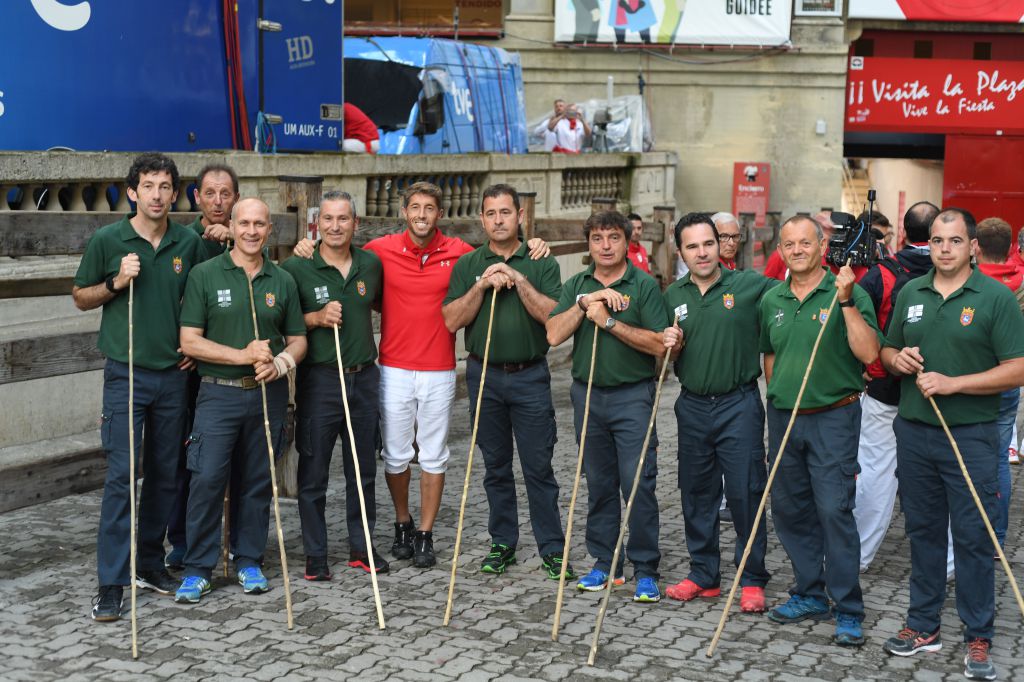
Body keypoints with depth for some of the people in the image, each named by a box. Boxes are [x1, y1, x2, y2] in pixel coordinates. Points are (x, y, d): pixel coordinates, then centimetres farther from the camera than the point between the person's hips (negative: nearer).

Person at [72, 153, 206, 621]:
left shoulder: (189, 243, 5)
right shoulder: (107, 240, -3)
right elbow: (81, 298, 6)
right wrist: (116, 283, -12)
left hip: (173, 373, 3)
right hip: (126, 373, -3)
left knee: (165, 473, 10)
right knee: (122, 474, -9)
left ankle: (150, 562, 24)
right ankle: (111, 582, -6)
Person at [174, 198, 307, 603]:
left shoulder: (283, 281, 8)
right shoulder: (205, 275, -2)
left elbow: (298, 340, 13)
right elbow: (189, 341, -6)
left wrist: (279, 363, -9)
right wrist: (243, 355, -16)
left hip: (269, 394, 3)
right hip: (219, 392, -3)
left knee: (258, 481, 9)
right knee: (207, 479, -7)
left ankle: (248, 561, 21)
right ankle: (197, 569, 3)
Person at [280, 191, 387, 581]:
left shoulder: (371, 264, 5)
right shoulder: (296, 268, -6)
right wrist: (316, 318, -14)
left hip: (364, 376, 4)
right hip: (318, 378, -4)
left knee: (364, 470, 11)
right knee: (313, 472, 3)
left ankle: (361, 547, 24)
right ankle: (315, 554, 14)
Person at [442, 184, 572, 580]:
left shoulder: (542, 264, 2)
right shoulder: (467, 266, 7)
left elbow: (553, 315, -11)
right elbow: (452, 320, -3)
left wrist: (518, 280, -17)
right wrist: (483, 285, -13)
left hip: (530, 376, -2)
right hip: (484, 375, 2)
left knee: (539, 466, -1)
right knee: (495, 467, 10)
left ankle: (552, 549, 6)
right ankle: (502, 543, 21)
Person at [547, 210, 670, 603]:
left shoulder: (644, 286, -3)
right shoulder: (576, 286, 9)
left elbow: (659, 344, -13)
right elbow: (554, 335, -4)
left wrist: (609, 321, -16)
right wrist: (585, 302, -14)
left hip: (632, 396, -4)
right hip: (588, 393, 4)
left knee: (639, 484, -6)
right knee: (599, 484, 10)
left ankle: (646, 570, 3)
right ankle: (605, 563, 21)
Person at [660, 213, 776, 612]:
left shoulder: (751, 286, -6)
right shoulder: (673, 296, 7)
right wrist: (672, 347, -5)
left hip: (739, 404, -4)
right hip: (693, 406, 4)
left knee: (745, 493, -1)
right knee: (697, 493, 11)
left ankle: (752, 580, 11)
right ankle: (703, 575, 24)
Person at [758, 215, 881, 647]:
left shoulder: (847, 294, -7)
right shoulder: (771, 300, 9)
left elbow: (868, 353, -19)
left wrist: (846, 302, -24)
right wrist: (779, 395, 13)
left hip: (832, 419, -6)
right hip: (783, 416, 6)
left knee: (834, 511, -9)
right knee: (789, 509, 11)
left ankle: (849, 612, -1)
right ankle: (810, 595, 26)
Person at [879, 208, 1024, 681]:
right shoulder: (910, 293, 8)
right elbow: (886, 350, 18)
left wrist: (952, 383, -19)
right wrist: (897, 358, -6)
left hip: (971, 437, -4)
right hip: (914, 432, 5)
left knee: (973, 538, 1)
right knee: (923, 531, 13)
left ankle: (978, 639, 11)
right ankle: (924, 626, 24)